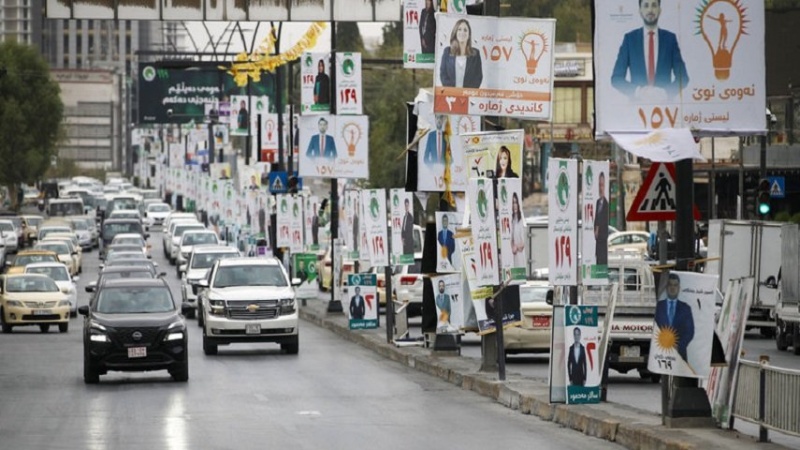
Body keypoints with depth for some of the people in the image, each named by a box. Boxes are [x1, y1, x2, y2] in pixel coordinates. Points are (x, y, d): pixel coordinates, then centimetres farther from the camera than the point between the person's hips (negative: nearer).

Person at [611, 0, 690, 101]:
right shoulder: (629, 38, 6)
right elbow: (616, 78, 4)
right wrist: (637, 91, -12)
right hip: (637, 102, 0)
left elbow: (682, 77, 8)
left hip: (664, 101, 0)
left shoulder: (670, 38, 8)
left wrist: (666, 92, -10)